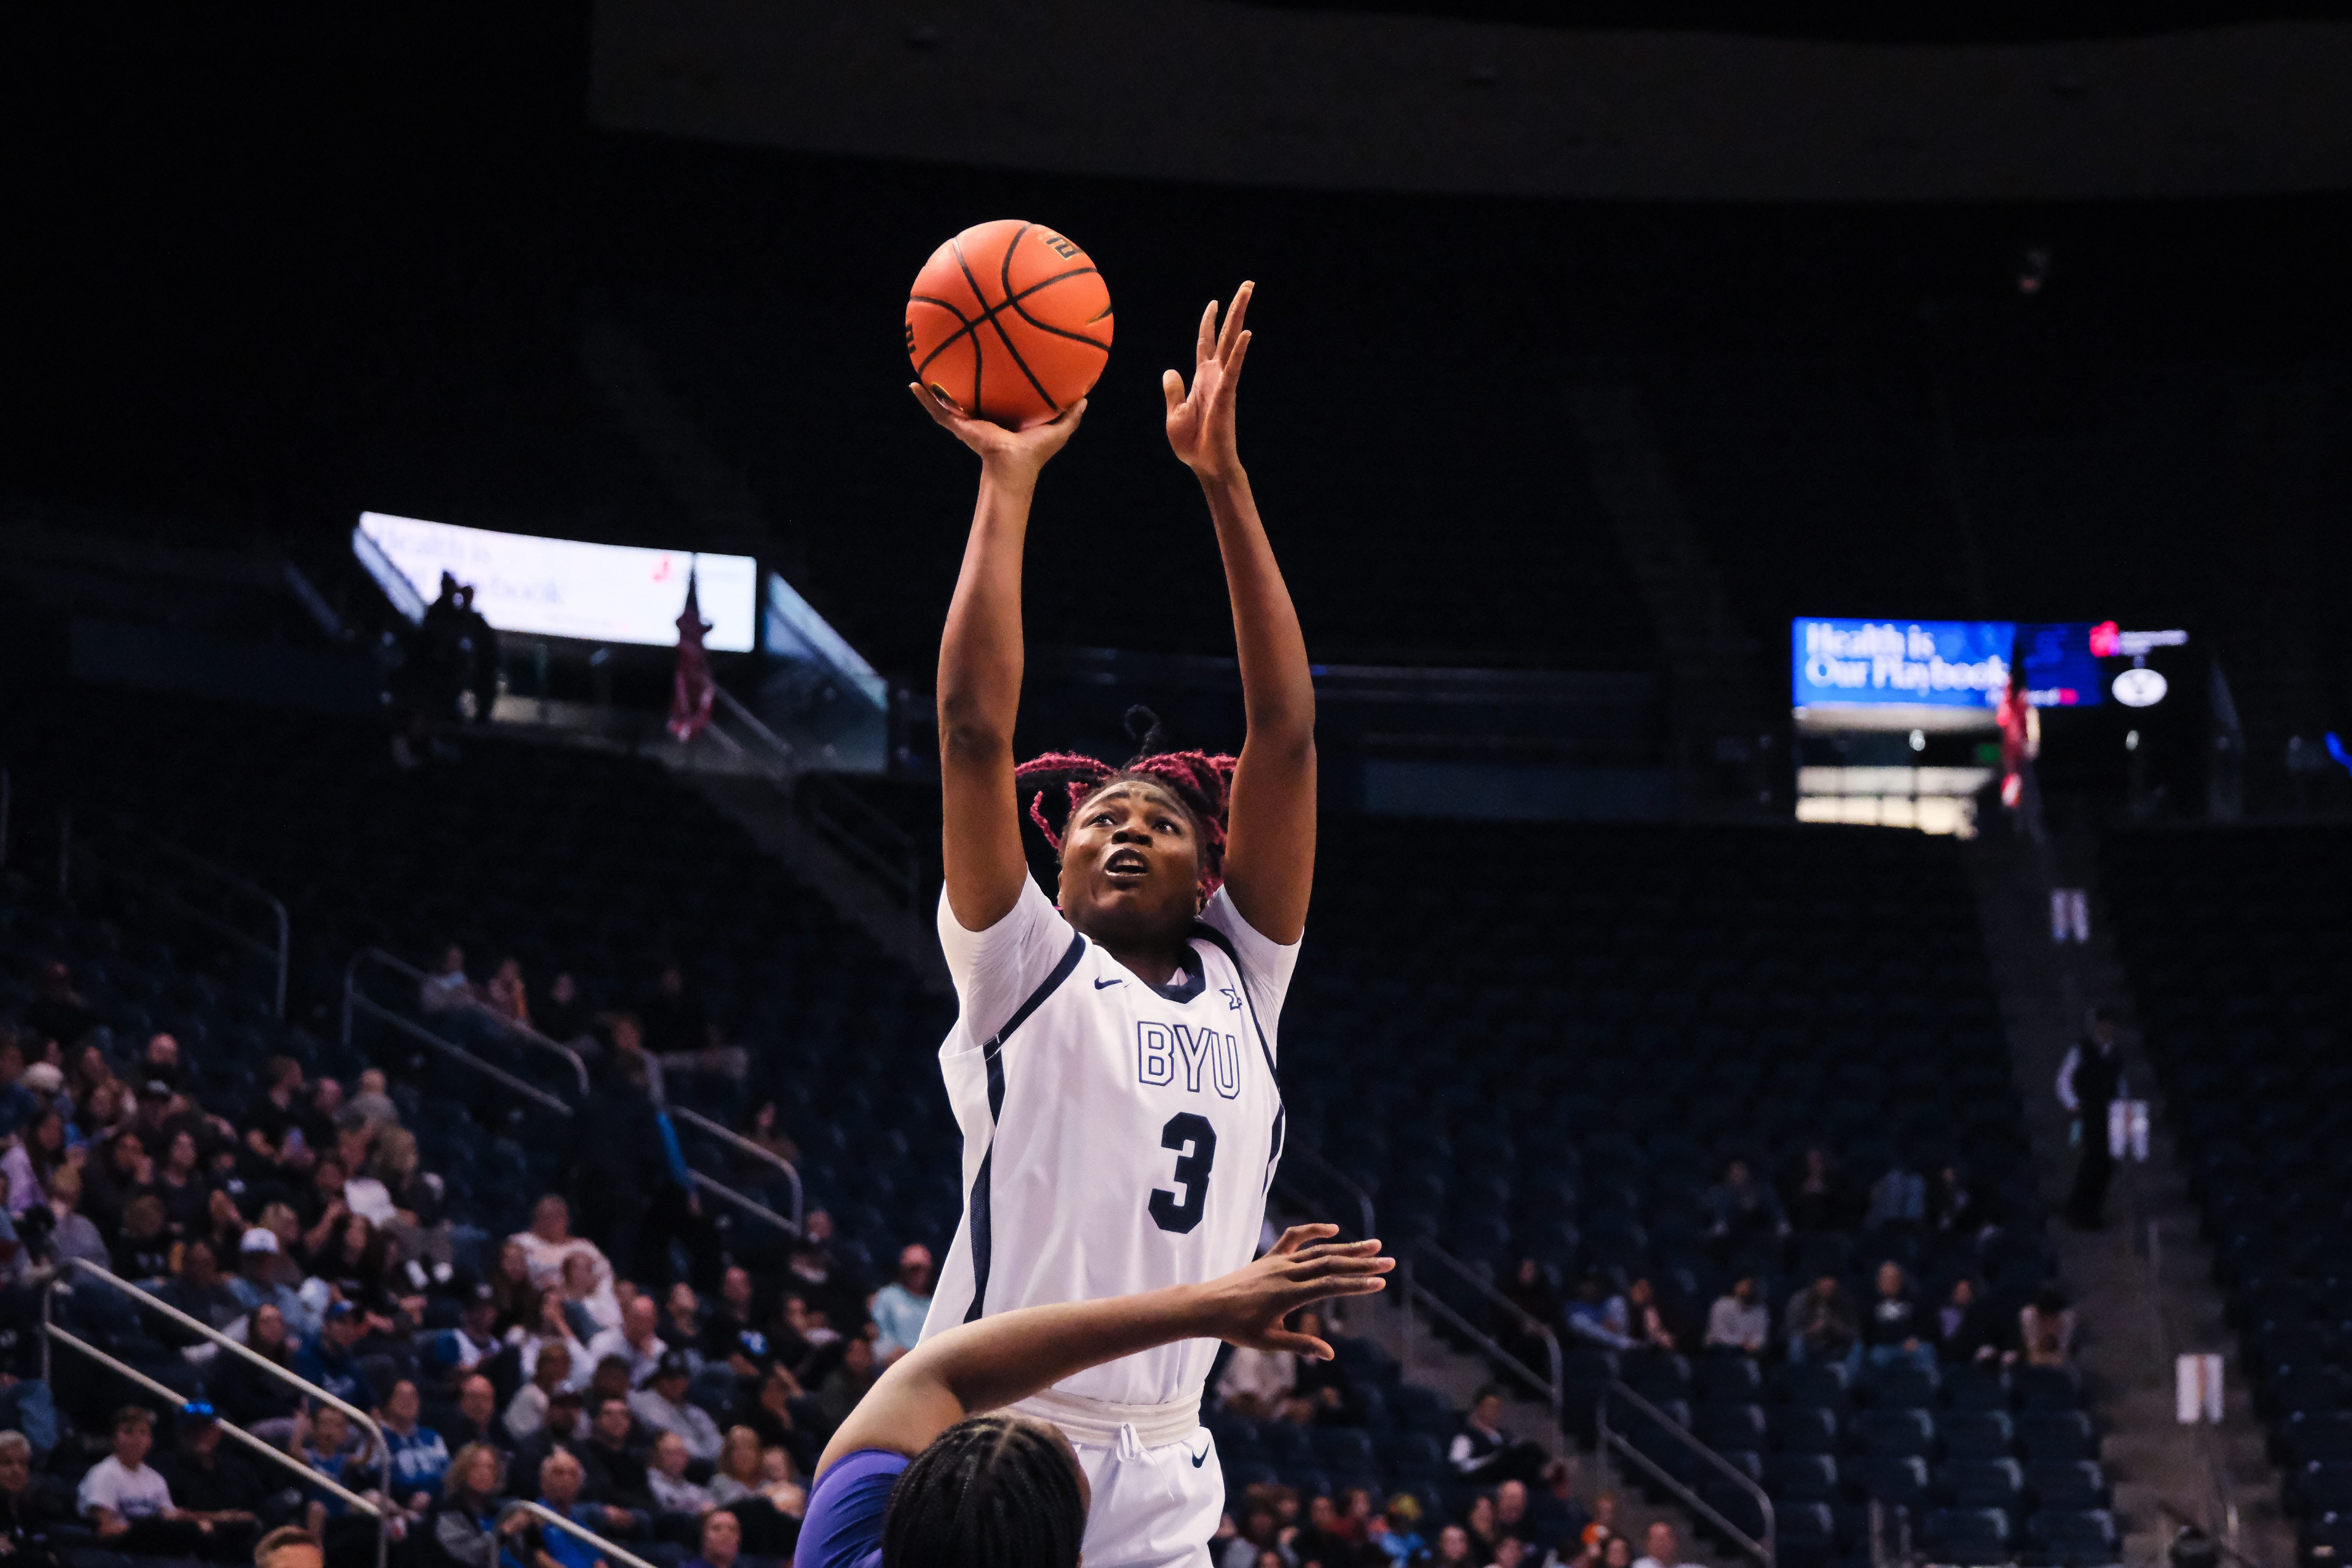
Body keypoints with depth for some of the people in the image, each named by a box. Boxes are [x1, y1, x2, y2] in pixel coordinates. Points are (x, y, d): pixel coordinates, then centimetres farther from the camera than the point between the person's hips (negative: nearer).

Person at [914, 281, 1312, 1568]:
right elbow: (975, 730, -3)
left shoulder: (1241, 980, 15)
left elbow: (1285, 735, 8)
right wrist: (1008, 482, 0)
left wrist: (1223, 479, 3)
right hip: (995, 1452, -3)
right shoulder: (1023, 969, 8)